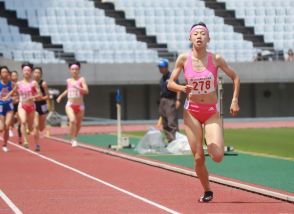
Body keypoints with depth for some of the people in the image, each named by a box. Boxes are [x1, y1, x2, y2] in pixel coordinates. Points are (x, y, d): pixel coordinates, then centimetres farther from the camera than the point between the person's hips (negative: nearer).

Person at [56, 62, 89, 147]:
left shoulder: (81, 79, -6)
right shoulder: (68, 80, 6)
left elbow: (86, 91, -20)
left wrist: (77, 87, -32)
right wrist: (61, 96, 21)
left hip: (79, 106, -1)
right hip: (70, 105, 1)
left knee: (78, 124, 11)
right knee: (72, 120, -24)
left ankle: (74, 138, 37)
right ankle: (73, 140, -15)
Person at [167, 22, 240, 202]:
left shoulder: (216, 59, -6)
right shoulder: (183, 59, -4)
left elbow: (235, 77, 7)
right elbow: (170, 83, 1)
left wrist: (235, 100, -4)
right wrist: (182, 88, -20)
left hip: (212, 113, -1)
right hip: (192, 112, 1)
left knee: (217, 157, -15)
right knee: (198, 157, -2)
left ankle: (213, 145, 22)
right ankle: (207, 191, 20)